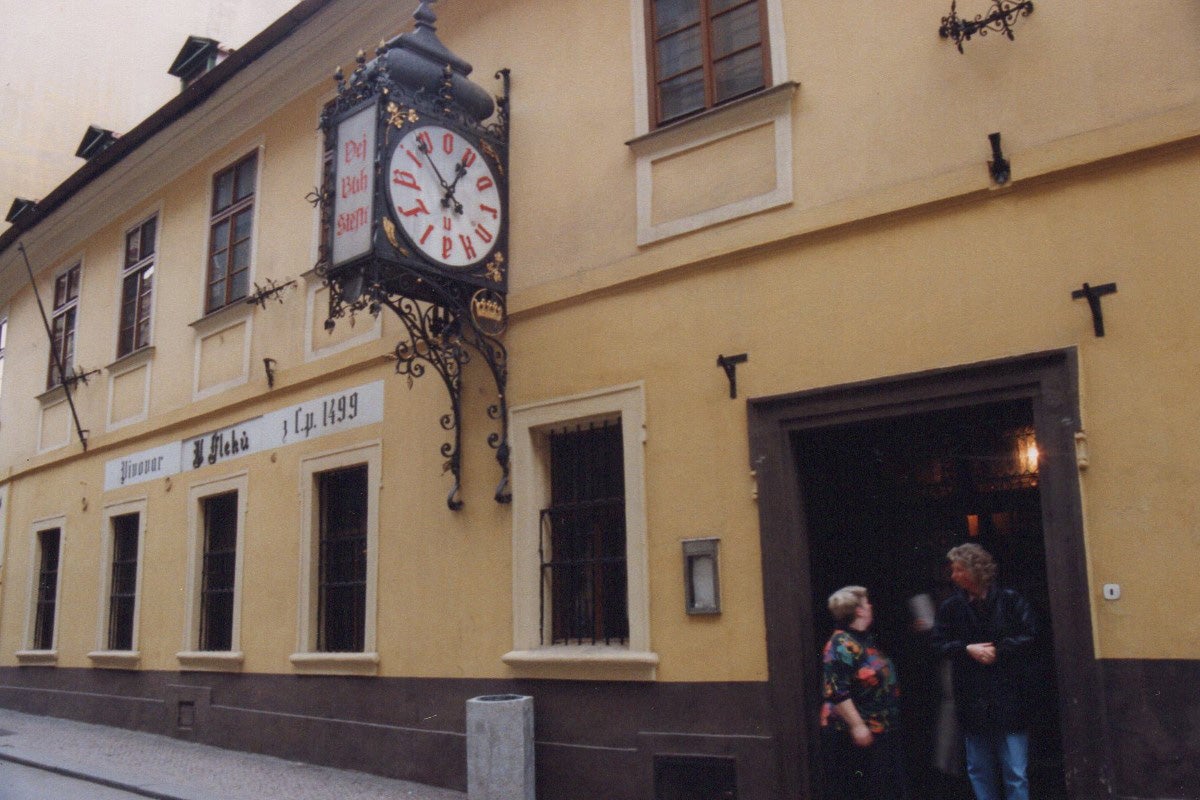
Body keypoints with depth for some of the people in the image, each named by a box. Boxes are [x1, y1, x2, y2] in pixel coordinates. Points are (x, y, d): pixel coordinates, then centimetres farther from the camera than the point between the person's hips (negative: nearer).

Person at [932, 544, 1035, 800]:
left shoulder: (1010, 600, -4)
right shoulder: (951, 607, 3)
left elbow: (1027, 637, -6)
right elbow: (940, 644, 2)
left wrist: (997, 650, -14)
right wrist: (968, 649, -13)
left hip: (1009, 697, -3)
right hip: (972, 700, 3)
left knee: (1016, 772, 1)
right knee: (979, 769, 12)